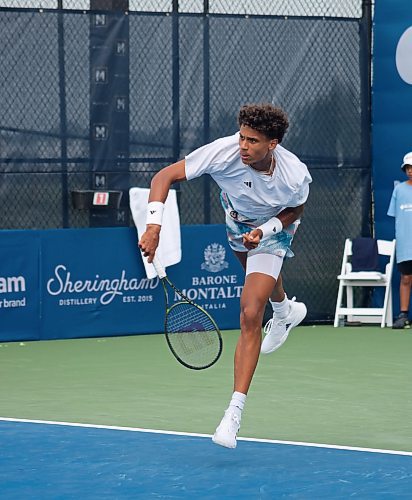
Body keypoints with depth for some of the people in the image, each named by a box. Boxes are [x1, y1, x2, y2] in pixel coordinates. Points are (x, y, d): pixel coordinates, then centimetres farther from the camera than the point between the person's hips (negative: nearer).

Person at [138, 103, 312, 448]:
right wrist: (153, 226, -47)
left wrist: (265, 229, -29)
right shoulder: (224, 152, -38)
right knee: (259, 275, 35)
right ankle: (285, 311, 72)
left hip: (273, 226, -4)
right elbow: (164, 176, -35)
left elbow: (295, 211, -12)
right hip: (237, 217, 4)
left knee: (250, 316, -17)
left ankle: (234, 413, -18)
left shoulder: (296, 176, -37)